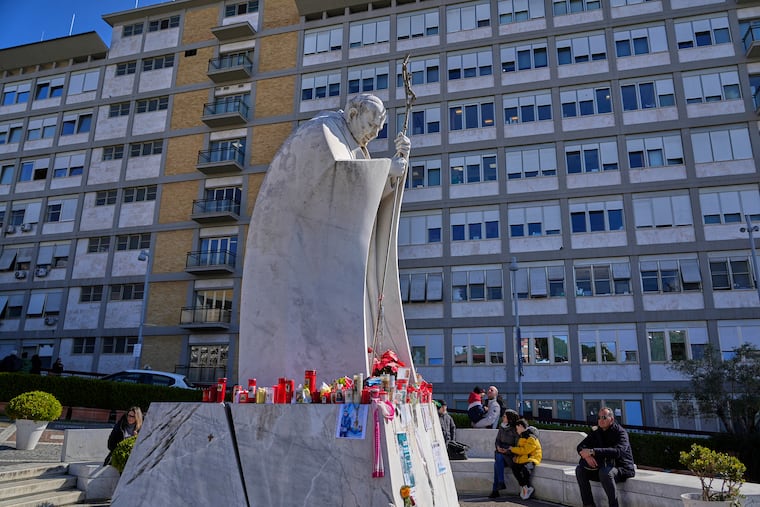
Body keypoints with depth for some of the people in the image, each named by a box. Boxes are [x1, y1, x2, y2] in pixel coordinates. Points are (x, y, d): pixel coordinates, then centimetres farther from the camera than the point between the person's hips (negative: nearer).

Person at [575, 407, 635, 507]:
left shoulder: (620, 432, -14)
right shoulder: (596, 433, 6)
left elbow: (618, 451, -33)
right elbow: (581, 446, 1)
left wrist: (592, 451, -37)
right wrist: (586, 455, -25)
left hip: (623, 469, -7)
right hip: (604, 467, 7)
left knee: (605, 472, -37)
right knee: (580, 469, -11)